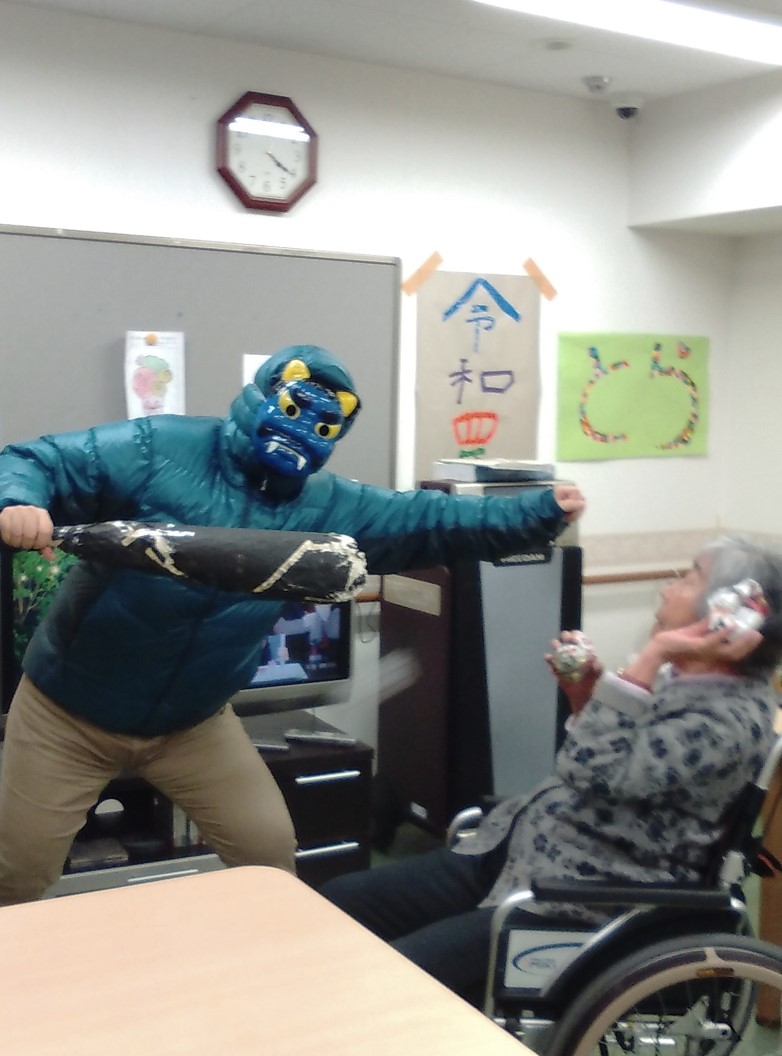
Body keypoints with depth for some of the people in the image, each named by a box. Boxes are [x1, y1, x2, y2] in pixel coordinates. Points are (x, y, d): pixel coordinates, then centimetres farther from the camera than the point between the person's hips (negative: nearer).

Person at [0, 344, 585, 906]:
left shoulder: (326, 507, -3)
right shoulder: (156, 449, -17)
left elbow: (431, 519, -6)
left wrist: (542, 513, -16)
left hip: (193, 723, 4)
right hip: (68, 709, -3)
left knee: (270, 850, 8)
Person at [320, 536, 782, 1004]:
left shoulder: (734, 718, -18)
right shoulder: (682, 678, 9)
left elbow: (597, 774, -26)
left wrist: (652, 656, -24)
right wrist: (584, 700, 3)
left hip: (580, 901, -10)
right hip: (520, 849, 10)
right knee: (338, 900, 6)